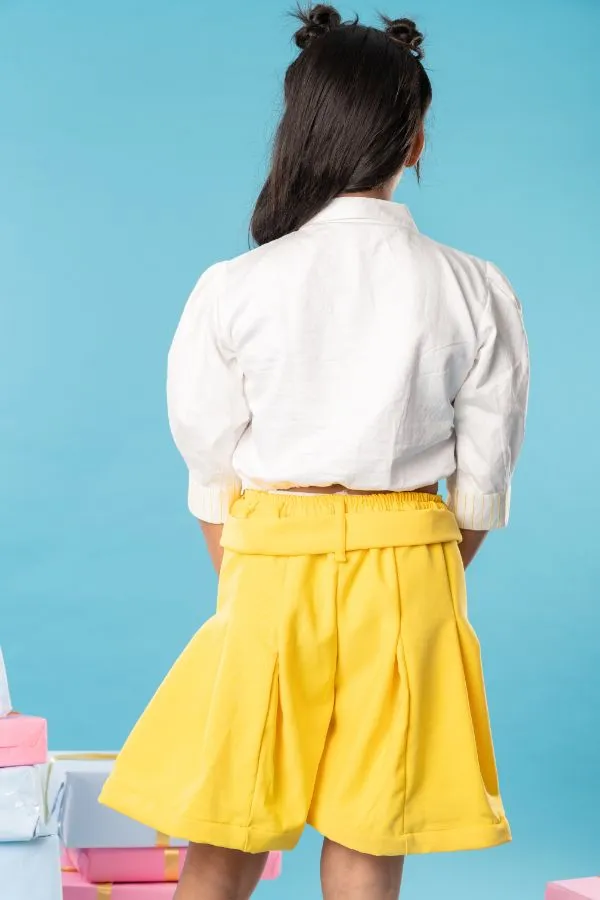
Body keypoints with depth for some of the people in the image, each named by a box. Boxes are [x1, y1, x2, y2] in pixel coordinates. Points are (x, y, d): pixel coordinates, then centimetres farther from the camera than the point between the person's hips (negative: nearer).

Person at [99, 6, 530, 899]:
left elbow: (213, 472, 1)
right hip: (411, 571, 1)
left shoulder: (233, 289, -7)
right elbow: (482, 486, 2)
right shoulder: (475, 292, -4)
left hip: (270, 562, 0)